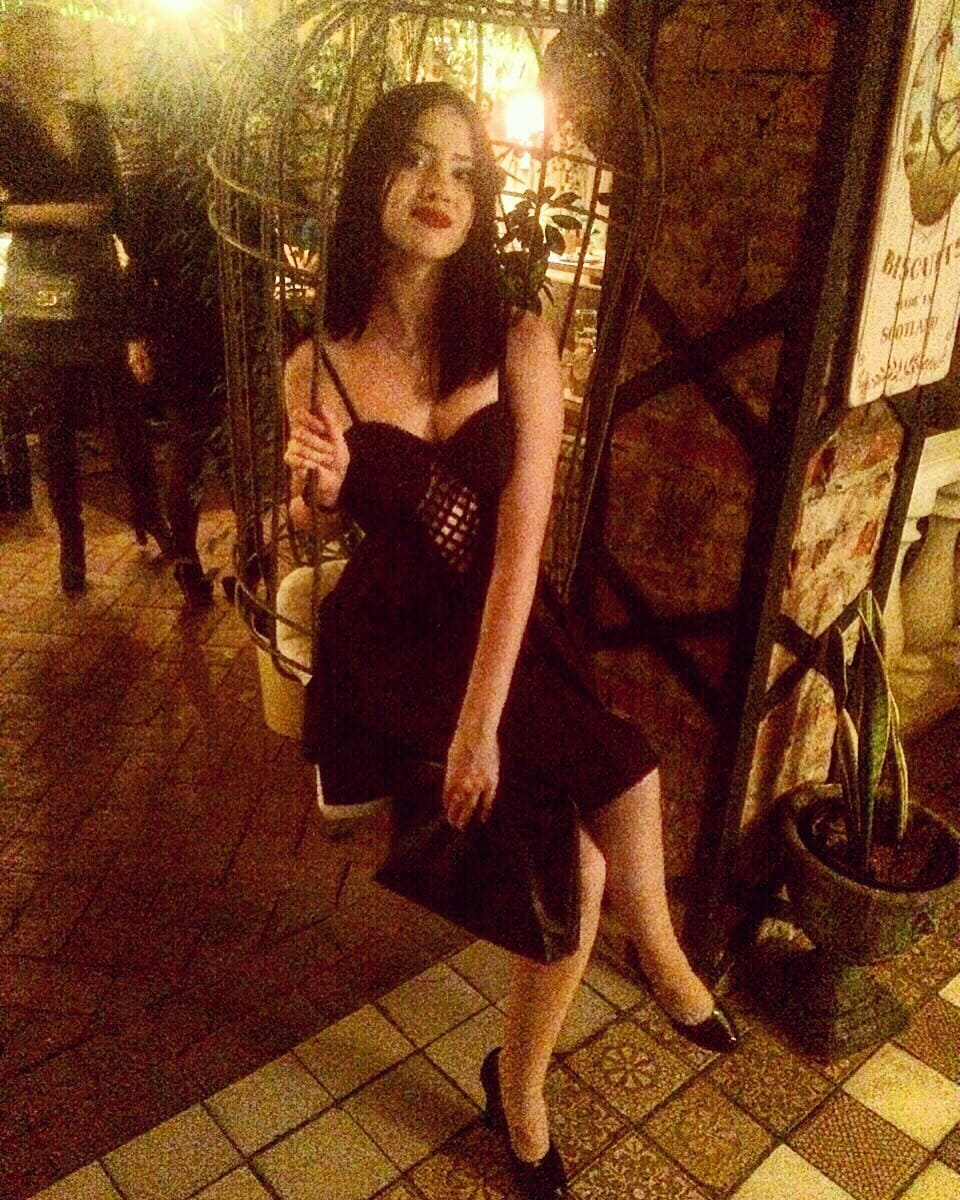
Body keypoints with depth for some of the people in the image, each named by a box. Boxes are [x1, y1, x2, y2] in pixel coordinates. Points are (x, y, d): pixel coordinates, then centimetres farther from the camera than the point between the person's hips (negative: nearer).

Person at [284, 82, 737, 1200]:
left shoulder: (520, 344, -9)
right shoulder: (316, 367, -5)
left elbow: (521, 543, -16)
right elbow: (308, 527, 8)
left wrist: (484, 721, -22)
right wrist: (314, 492, -16)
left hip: (505, 636, 2)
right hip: (389, 644, -1)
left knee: (578, 867, -11)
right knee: (579, 865, -14)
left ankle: (518, 1088, 21)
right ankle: (658, 952, 22)